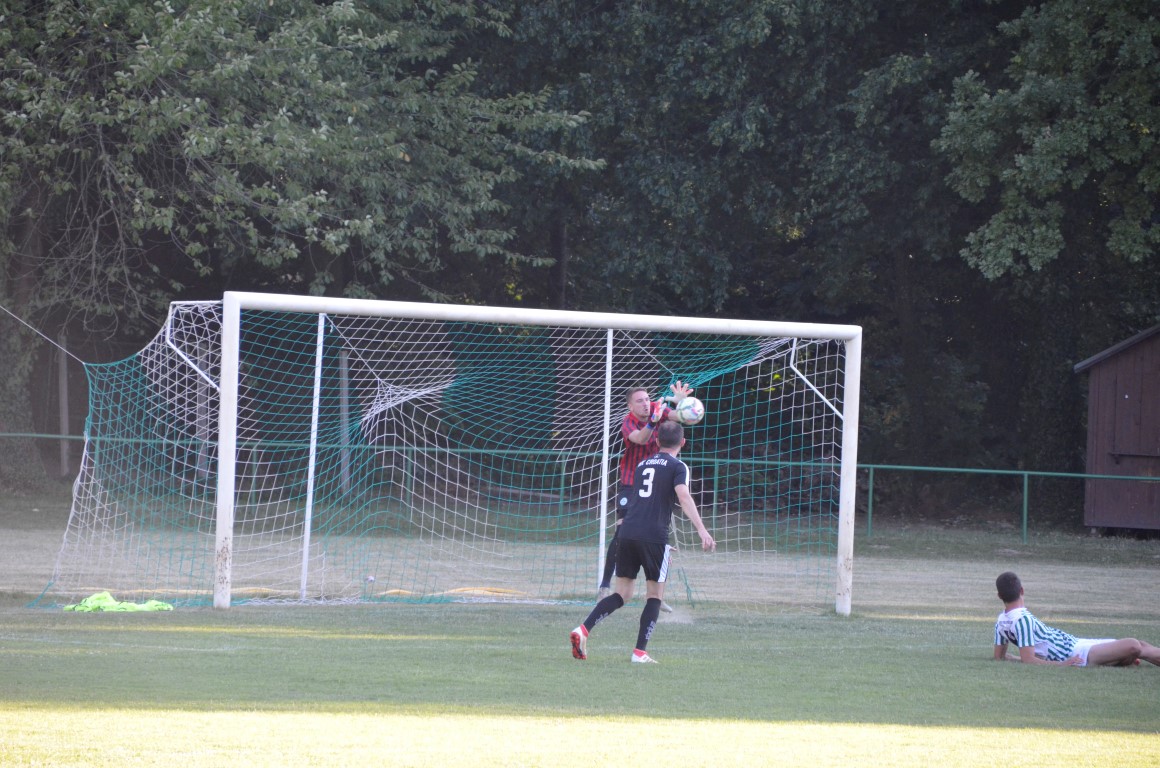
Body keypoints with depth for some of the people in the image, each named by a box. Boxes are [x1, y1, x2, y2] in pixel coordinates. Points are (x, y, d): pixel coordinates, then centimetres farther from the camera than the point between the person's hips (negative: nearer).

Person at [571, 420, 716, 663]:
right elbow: (684, 497, -15)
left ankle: (583, 629, -7)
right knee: (655, 595, 8)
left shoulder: (643, 464, 22)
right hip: (654, 536, -5)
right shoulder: (678, 467, 2)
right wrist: (702, 531, -24)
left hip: (628, 532, 5)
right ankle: (640, 652, 1)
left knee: (622, 594, 11)